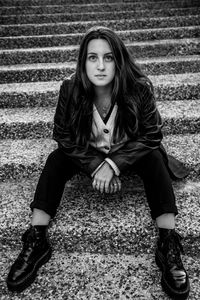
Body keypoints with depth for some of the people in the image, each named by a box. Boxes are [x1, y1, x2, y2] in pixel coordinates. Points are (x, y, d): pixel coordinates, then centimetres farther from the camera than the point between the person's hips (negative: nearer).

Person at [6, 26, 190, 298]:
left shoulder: (139, 88, -27)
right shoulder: (70, 89, -23)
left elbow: (151, 136, -20)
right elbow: (64, 136, -15)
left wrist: (114, 164, -30)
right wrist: (95, 166, -26)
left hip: (129, 153, -1)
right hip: (87, 154, 1)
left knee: (154, 160, -27)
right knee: (56, 160, -21)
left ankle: (168, 245, -26)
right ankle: (36, 241, -20)